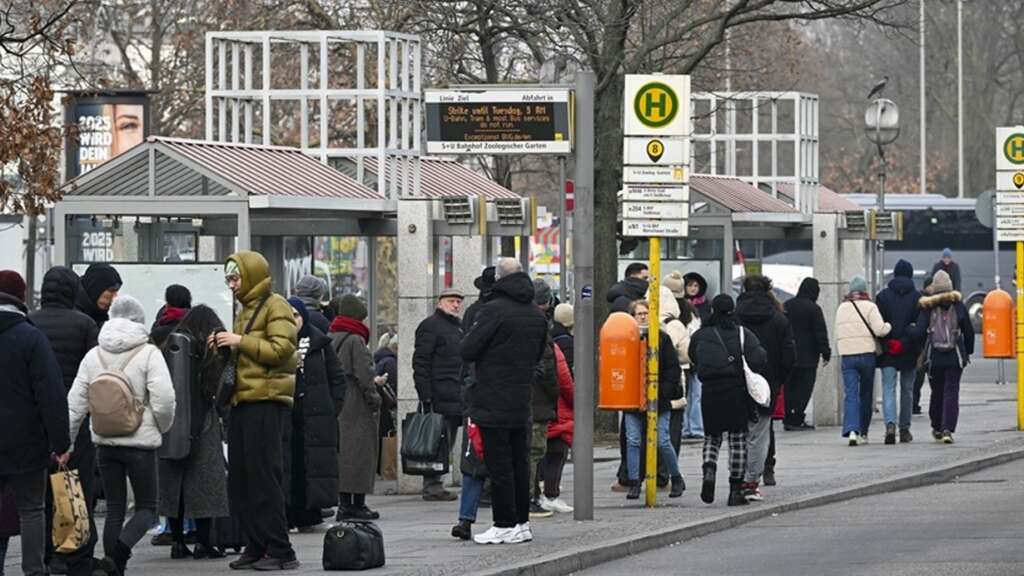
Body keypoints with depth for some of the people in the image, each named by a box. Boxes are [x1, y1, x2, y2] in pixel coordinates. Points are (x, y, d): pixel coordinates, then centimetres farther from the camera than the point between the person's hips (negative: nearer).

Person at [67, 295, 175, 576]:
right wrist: (162, 427, 4)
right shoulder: (149, 354, -8)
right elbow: (164, 399, -16)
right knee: (146, 507, 4)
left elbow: (75, 403, 3)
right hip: (141, 441, -4)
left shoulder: (94, 355, 4)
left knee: (114, 508, 12)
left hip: (105, 443, 4)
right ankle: (119, 551, -21)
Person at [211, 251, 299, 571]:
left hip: (267, 403, -9)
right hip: (242, 402, 9)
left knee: (265, 481, -10)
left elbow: (281, 349, -16)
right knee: (239, 482, 7)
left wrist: (241, 342, -14)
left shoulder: (275, 307, -4)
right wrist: (224, 347, 12)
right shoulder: (245, 310, 23)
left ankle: (280, 551, -8)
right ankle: (256, 547, 12)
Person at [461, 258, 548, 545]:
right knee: (519, 462, 13)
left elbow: (467, 351, -12)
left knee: (499, 465, -4)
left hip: (493, 402, -7)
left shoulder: (494, 310, -14)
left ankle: (505, 525, -4)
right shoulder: (537, 315, 10)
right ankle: (522, 522, 17)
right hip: (522, 403, 7)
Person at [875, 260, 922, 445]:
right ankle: (904, 428, 19)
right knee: (907, 390, 13)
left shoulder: (883, 296, 0)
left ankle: (890, 424, -24)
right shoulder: (917, 297, -2)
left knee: (888, 388, -3)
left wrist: (884, 345, 4)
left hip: (887, 353, 0)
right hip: (909, 353, 0)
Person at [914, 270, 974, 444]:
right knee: (951, 392, -2)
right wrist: (968, 352, 15)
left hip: (934, 357, 1)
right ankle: (947, 429, -17)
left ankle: (937, 429, 27)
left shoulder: (927, 308, -4)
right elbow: (969, 332, 3)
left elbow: (919, 332, -10)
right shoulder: (958, 305, -1)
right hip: (955, 357, -1)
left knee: (937, 392, 16)